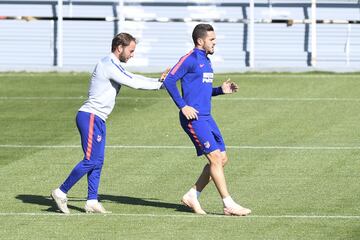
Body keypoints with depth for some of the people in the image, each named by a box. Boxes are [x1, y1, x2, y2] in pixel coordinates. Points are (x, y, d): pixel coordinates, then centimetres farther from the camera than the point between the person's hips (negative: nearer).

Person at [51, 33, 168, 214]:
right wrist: (160, 84, -9)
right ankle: (61, 193, -4)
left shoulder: (114, 66, 18)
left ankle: (92, 201, 6)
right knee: (90, 160, -11)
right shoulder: (109, 65, -15)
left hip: (97, 119, 10)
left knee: (97, 162, 7)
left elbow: (133, 78, 21)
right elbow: (133, 83, -17)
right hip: (90, 117, -10)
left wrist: (158, 81, 9)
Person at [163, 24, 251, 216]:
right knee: (215, 158, -12)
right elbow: (169, 81, -15)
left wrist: (221, 90, 11)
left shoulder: (206, 61, 18)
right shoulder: (190, 59, -10)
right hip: (194, 118, -9)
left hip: (206, 117, 9)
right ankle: (228, 204, -9)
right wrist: (183, 106, -19)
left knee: (222, 159, 6)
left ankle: (192, 196, 14)